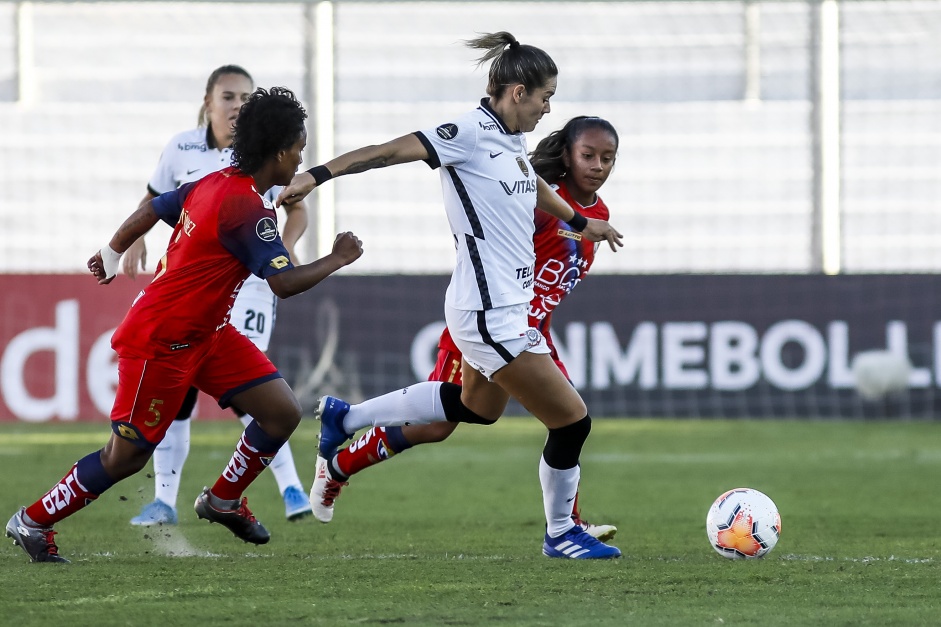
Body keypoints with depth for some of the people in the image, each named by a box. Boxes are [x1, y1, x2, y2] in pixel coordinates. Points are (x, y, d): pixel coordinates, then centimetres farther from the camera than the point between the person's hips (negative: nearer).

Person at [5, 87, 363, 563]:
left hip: (207, 332, 10)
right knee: (128, 454, -2)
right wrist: (337, 260, -15)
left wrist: (111, 256, 30)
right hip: (160, 340, -10)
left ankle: (223, 500, 22)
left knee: (283, 413, 2)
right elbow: (284, 283, -30)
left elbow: (149, 212, 15)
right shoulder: (249, 209, -24)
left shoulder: (214, 184, 3)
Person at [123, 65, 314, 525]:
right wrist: (136, 239, -3)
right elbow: (153, 199, 14)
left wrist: (287, 243, -10)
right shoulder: (182, 149, 0)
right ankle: (164, 501, 10)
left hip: (249, 279, -3)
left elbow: (297, 209, 8)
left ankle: (291, 487, -9)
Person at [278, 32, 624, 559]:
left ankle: (347, 417, 39)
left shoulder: (511, 139, 10)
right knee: (572, 421, -4)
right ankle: (561, 534, 15)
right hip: (490, 315, -10)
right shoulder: (471, 133, -16)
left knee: (477, 406, 31)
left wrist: (581, 222, 47)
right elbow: (388, 152, -19)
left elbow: (532, 185, 31)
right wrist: (317, 175, -27)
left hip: (504, 306, 10)